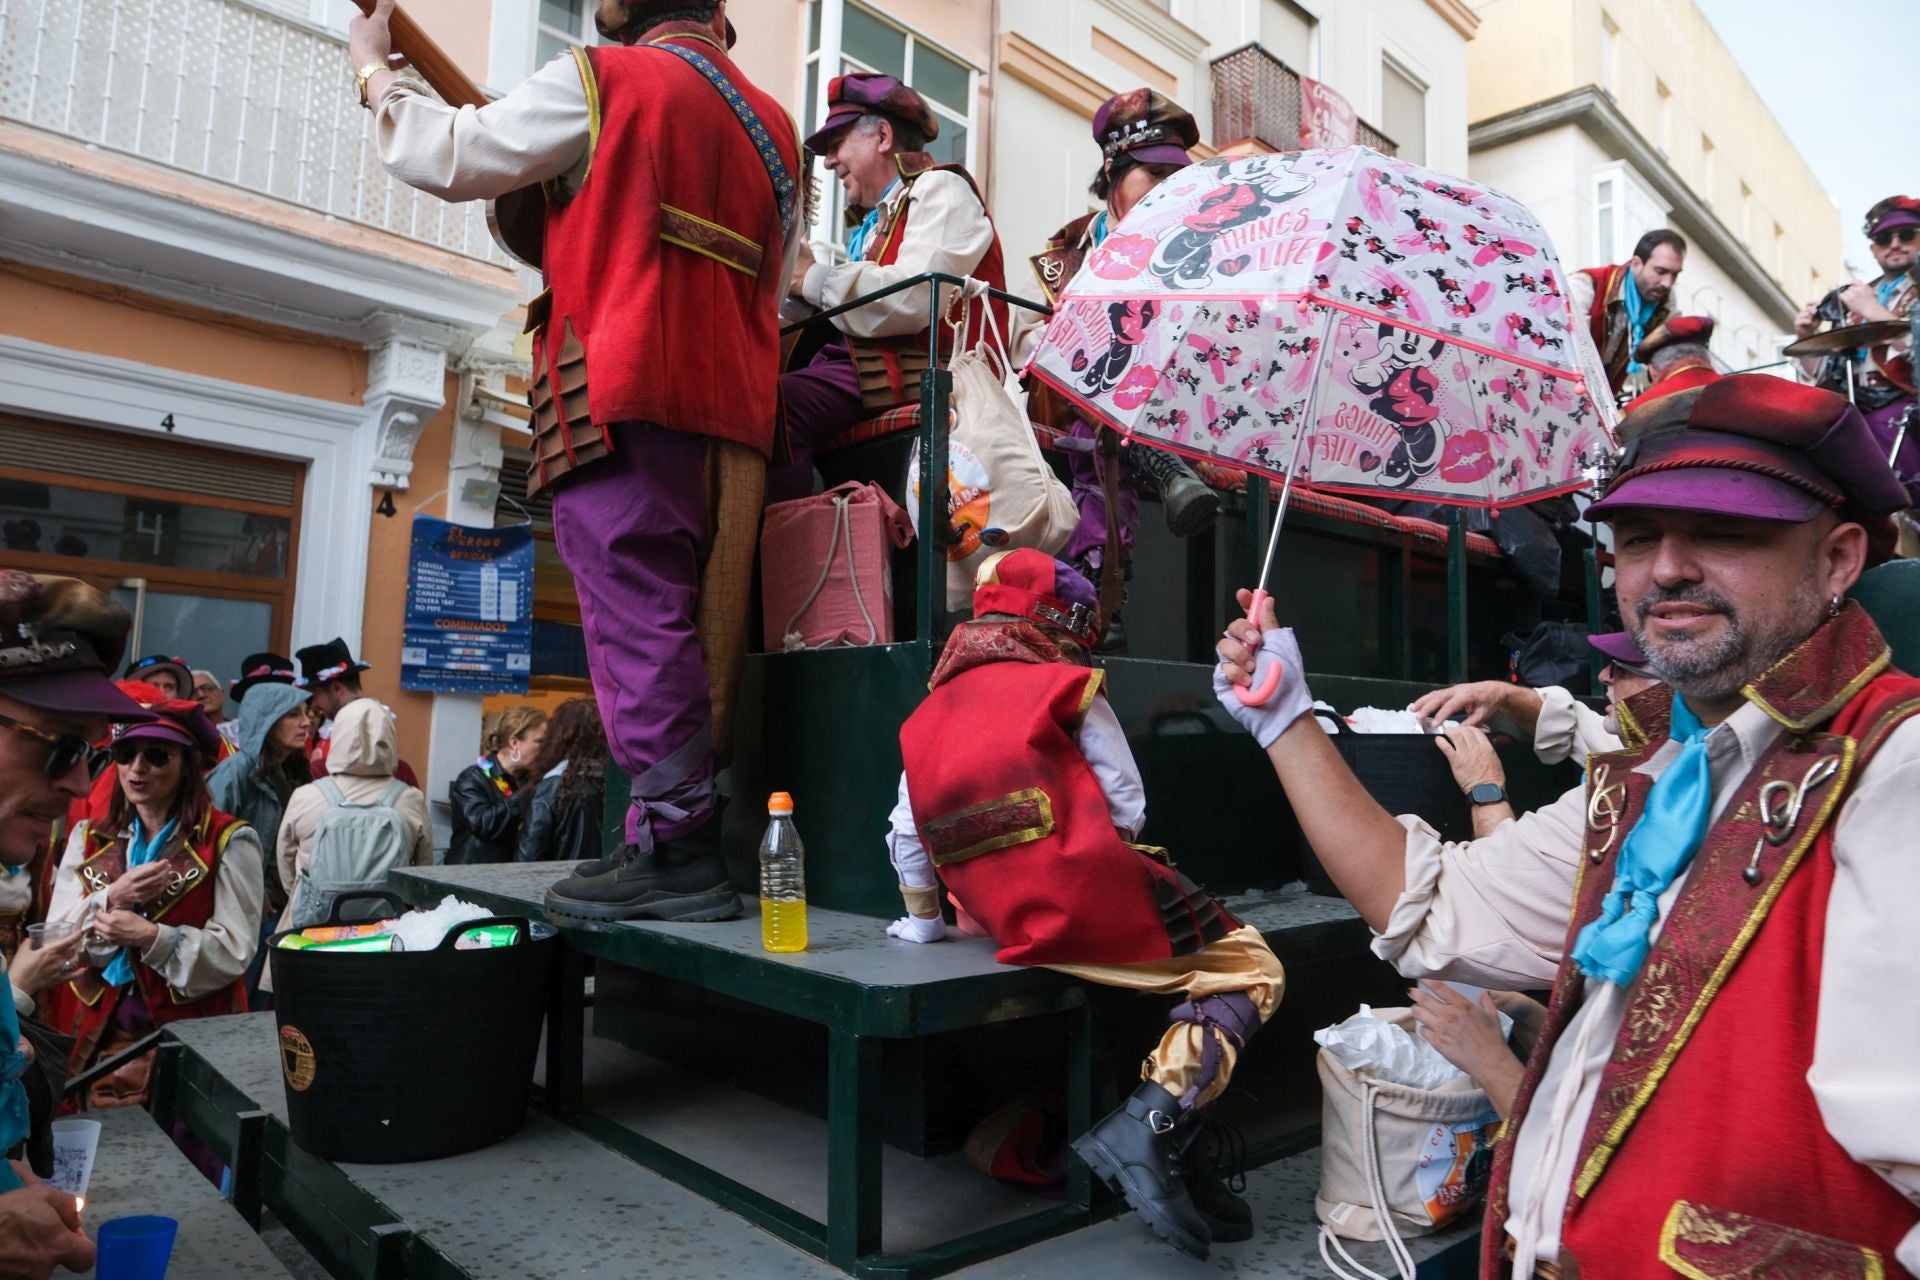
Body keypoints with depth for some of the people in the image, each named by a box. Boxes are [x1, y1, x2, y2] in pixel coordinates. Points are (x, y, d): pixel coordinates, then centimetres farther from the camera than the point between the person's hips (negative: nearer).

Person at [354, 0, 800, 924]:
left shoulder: (603, 79, 3)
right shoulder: (771, 124, 22)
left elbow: (447, 157, 5)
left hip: (625, 392, -7)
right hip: (732, 405, 7)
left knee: (636, 616, -10)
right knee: (686, 622, 6)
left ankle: (676, 846, -13)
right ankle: (691, 839, 8)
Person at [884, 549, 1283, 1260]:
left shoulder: (924, 719, 16)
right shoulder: (1069, 688, 1)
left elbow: (906, 835, 16)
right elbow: (1127, 808, -1)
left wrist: (922, 922, 28)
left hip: (1012, 927, 7)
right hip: (1096, 906, -7)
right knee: (1250, 970, 5)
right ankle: (1149, 1127, -12)